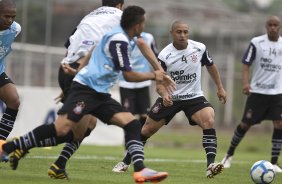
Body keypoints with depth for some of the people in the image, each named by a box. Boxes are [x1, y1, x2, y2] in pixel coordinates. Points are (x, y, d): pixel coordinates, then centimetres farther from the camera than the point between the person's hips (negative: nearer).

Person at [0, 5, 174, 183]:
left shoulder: (121, 38, 17)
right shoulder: (119, 39, -12)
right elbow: (129, 75, -11)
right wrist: (154, 75, 4)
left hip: (100, 94, 10)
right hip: (86, 87, -10)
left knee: (132, 123, -4)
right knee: (61, 129, -21)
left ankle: (140, 169, -13)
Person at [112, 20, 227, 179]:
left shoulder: (199, 48, -8)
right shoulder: (164, 55, -14)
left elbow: (211, 66, 12)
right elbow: (159, 82, -12)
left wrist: (220, 88, 13)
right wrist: (164, 94, -34)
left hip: (194, 97, 0)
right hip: (170, 98, 0)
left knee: (209, 121, -27)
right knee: (147, 130, 4)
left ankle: (211, 165, -30)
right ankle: (126, 162, 24)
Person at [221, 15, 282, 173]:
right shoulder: (256, 42, -4)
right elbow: (246, 64, -3)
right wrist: (246, 82, -17)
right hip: (257, 91, -2)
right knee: (246, 124, 2)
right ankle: (230, 154, 21)